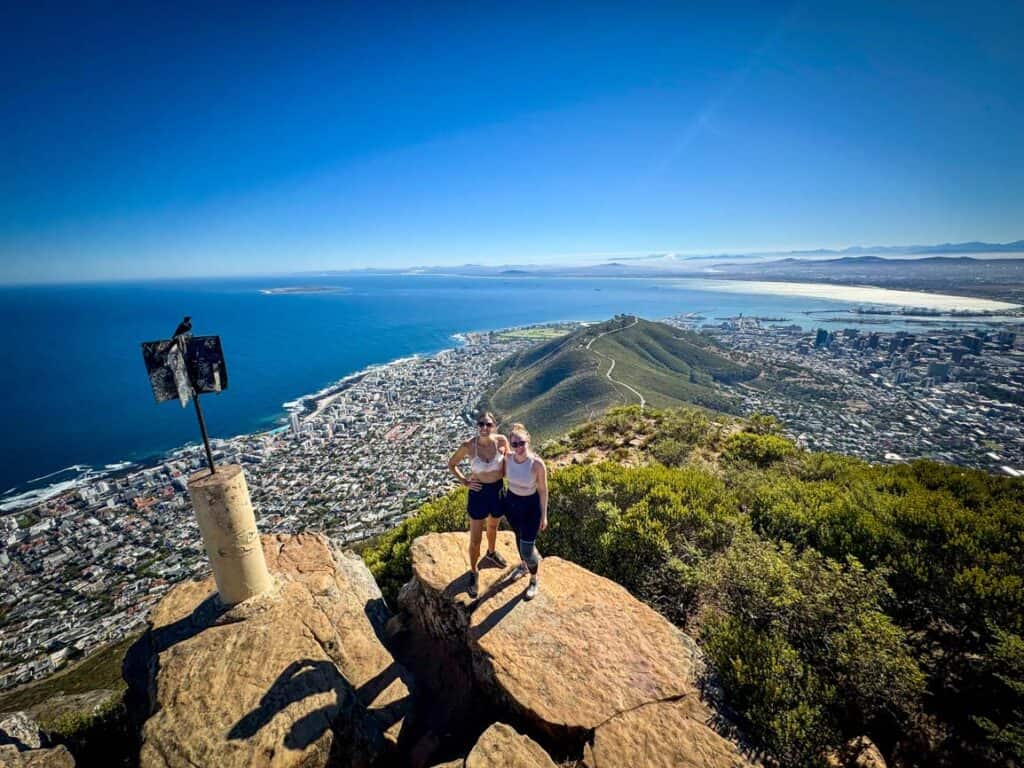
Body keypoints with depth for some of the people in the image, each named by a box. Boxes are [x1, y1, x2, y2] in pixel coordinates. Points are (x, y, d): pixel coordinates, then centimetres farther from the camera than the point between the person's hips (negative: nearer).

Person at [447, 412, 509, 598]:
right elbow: (451, 464, -4)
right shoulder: (468, 446, -21)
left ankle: (491, 553, 59)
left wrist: (502, 474, -6)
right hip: (478, 492, -2)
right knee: (475, 539, 7)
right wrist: (464, 482, -12)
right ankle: (473, 573, 33)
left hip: (498, 490, 2)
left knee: (493, 527, 29)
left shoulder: (502, 441, -17)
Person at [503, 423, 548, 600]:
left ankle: (534, 581, 32)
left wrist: (544, 515, -8)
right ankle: (524, 566, 56)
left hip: (530, 506, -4)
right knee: (519, 537, 27)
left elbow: (543, 490, -14)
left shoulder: (537, 463, -28)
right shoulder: (508, 458, -15)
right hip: (511, 502, 5)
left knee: (527, 548, 2)